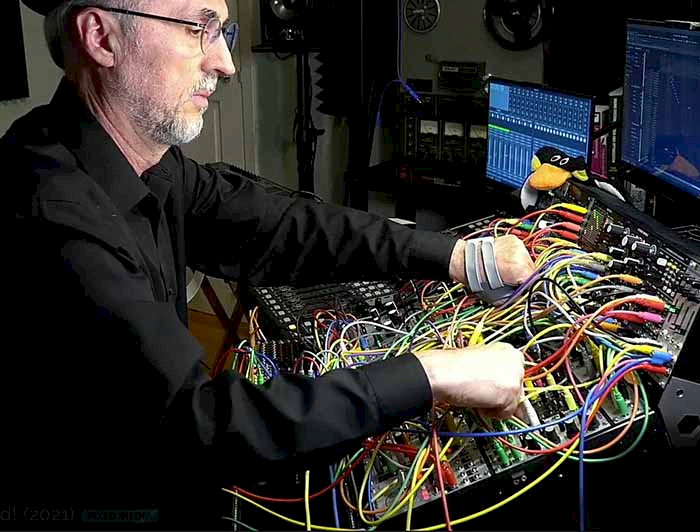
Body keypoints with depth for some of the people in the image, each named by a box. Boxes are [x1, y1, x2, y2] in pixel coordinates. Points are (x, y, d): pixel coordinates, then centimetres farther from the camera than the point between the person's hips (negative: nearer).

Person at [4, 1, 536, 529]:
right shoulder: (52, 221, -32)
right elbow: (185, 423, -36)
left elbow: (273, 228, 2)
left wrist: (452, 255, -6)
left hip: (158, 474, 7)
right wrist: (429, 377, -34)